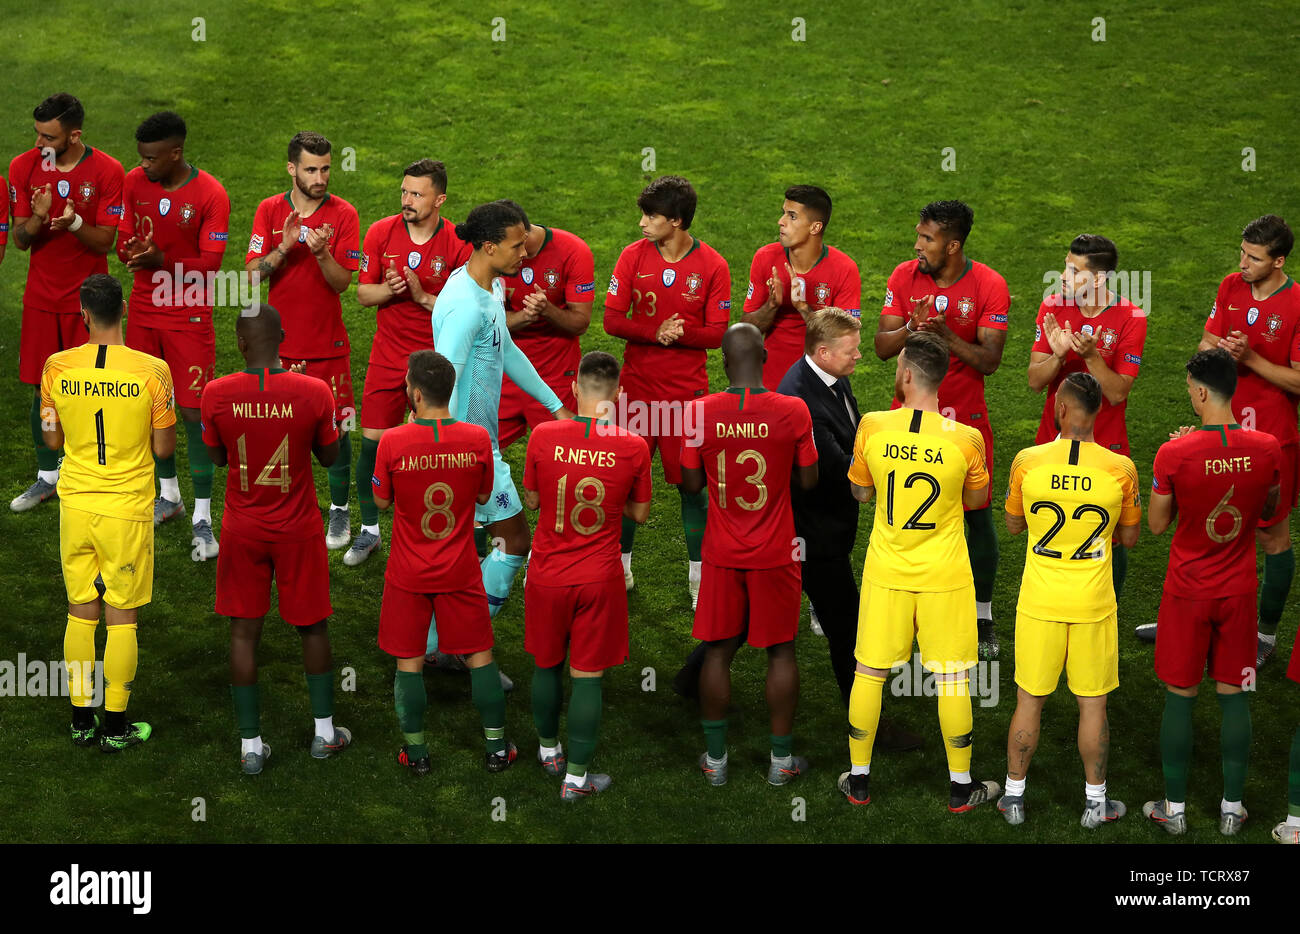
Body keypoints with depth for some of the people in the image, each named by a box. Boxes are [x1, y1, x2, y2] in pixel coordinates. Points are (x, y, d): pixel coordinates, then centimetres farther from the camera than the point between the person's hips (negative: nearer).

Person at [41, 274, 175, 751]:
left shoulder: (57, 367, -6)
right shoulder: (151, 370, -14)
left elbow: (52, 440, 5)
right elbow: (164, 448, -6)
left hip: (76, 505, 3)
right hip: (127, 509, -3)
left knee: (81, 612, 14)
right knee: (123, 617, 7)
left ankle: (81, 719, 22)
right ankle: (116, 727, 13)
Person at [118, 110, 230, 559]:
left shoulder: (210, 195, -16)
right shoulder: (134, 182, -1)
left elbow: (210, 265, -15)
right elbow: (123, 241, 4)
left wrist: (162, 260, -31)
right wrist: (133, 251, -20)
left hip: (189, 317, -5)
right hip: (144, 312, 5)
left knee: (194, 412, -5)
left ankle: (202, 518, 0)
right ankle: (169, 495, 30)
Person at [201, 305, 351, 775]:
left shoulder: (217, 394, -14)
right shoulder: (314, 392, -16)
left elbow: (218, 457, 4)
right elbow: (329, 457, 0)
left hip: (243, 529, 0)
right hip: (299, 531, 0)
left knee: (244, 630, 10)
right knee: (313, 626, 17)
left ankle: (251, 745, 13)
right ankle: (325, 732, 28)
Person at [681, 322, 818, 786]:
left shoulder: (701, 411, -11)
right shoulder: (793, 411, -14)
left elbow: (691, 483, -1)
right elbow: (808, 480, -4)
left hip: (722, 554, 1)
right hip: (775, 554, -1)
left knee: (717, 651, 11)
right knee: (781, 650, 11)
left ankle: (715, 758, 18)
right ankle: (782, 758, 18)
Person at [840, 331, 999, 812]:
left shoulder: (872, 427, -13)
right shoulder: (965, 438, -16)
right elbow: (977, 499, 3)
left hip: (885, 573, 1)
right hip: (944, 575, -1)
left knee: (868, 673, 14)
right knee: (951, 680, 10)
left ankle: (859, 780, 24)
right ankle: (960, 786, 20)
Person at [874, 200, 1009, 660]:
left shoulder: (989, 286, -10)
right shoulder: (904, 277, -3)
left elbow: (989, 361, -13)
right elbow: (881, 347, -5)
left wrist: (946, 334, -27)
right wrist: (913, 327, -24)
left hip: (965, 416, -2)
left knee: (977, 515, 3)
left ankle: (982, 618, 18)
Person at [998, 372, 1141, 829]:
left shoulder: (1028, 461, -12)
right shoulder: (1120, 469, -11)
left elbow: (1013, 525, 5)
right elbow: (1130, 537, 3)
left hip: (1039, 603, 0)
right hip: (1093, 604, 0)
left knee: (1029, 701, 12)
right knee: (1092, 704, 13)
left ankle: (1014, 796, 23)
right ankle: (1095, 801, 23)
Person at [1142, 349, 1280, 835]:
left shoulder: (1174, 454, -19)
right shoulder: (1267, 449, -10)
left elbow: (1157, 524, -5)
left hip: (1188, 593, -2)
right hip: (1239, 592, 2)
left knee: (1180, 696, 9)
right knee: (1234, 695, 12)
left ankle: (1174, 808, 18)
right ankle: (1231, 808, 20)